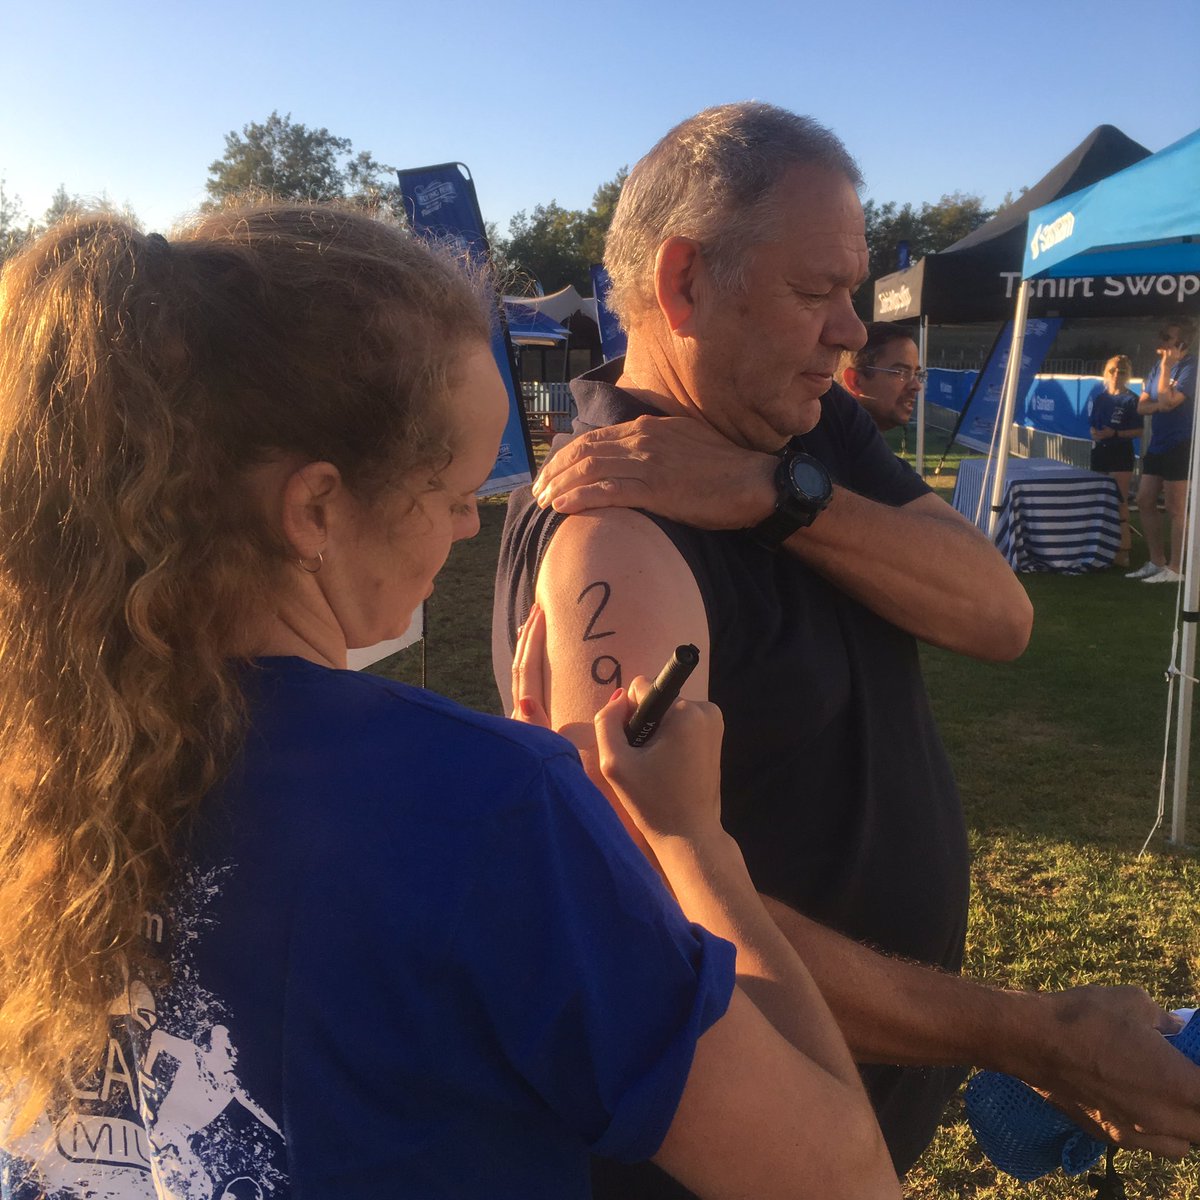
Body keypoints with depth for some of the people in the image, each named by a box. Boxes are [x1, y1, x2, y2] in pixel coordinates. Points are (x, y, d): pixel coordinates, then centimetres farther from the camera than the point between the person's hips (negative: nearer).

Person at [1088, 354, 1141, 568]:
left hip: (1121, 454, -6)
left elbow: (1139, 431, -8)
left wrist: (1115, 433, -19)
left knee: (1120, 500, -10)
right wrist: (1095, 433, -6)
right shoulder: (1100, 397, 9)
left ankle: (1123, 549, -10)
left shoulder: (1131, 400, -6)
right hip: (1099, 451, 6)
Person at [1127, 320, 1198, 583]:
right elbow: (1142, 406, 8)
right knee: (1145, 502, 10)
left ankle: (1175, 569, 2)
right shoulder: (1157, 366, 12)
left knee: (1175, 510, -4)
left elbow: (1167, 401, -22)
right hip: (1157, 445, 8)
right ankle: (1157, 562, 20)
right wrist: (1160, 405, -13)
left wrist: (1166, 367, -15)